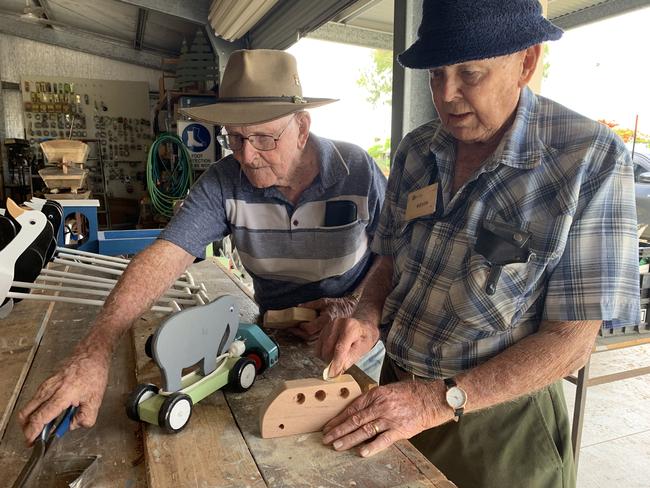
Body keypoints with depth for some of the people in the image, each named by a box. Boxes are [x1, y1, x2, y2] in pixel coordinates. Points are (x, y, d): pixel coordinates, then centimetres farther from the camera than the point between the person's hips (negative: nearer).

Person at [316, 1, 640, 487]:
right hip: (397, 393, 5)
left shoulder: (592, 159, -19)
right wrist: (367, 318, -14)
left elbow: (572, 339, -19)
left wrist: (441, 400, -25)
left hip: (500, 421, -4)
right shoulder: (416, 151, -4)